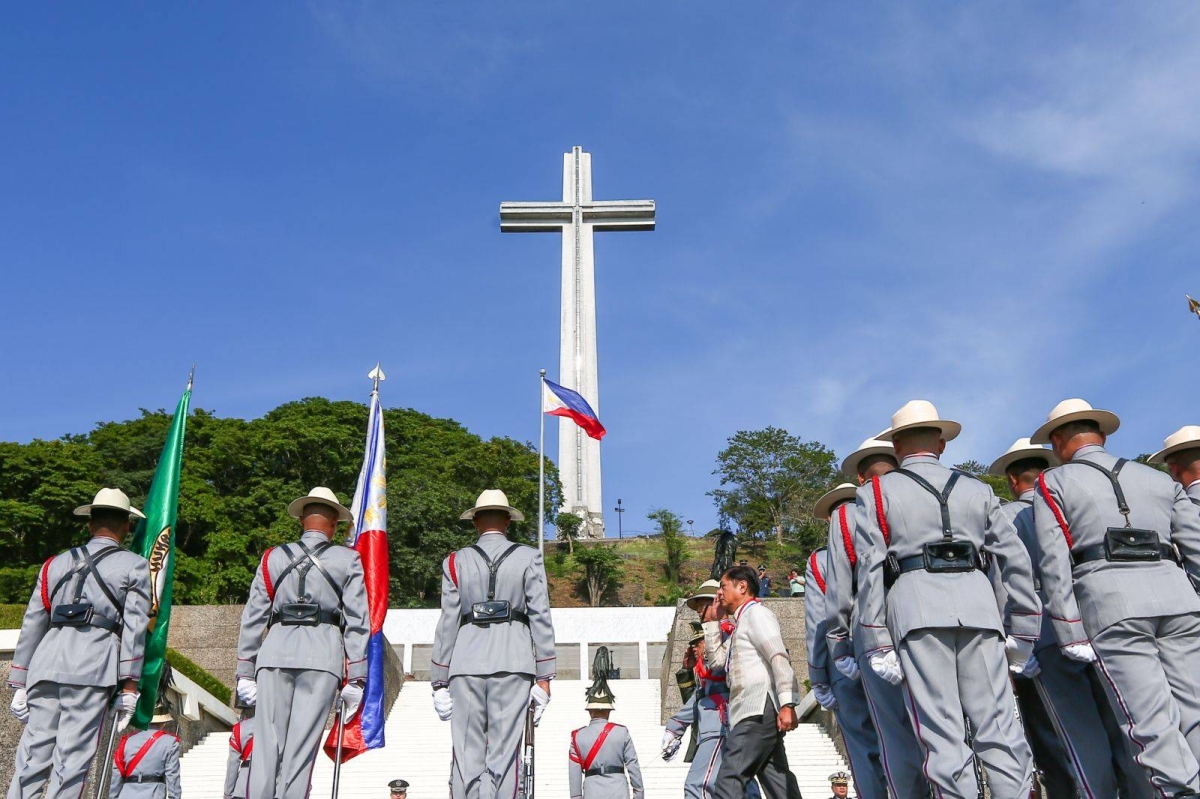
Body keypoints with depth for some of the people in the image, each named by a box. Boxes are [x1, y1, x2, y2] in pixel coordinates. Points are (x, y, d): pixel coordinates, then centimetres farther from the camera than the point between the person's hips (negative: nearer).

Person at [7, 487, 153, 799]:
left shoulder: (56, 563, 20)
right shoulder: (135, 566, 7)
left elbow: (32, 625, 18)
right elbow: (134, 629, -1)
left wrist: (19, 685, 21)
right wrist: (129, 687, -1)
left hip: (45, 667, 4)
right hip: (91, 670, -4)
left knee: (32, 756, 7)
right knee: (71, 760, -3)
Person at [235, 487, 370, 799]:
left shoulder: (273, 557, 13)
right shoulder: (348, 560, 8)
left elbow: (253, 618, 11)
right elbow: (357, 623, 2)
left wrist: (245, 673, 14)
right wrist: (355, 680, 4)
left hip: (275, 651, 2)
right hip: (322, 655, -2)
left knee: (266, 742, 3)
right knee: (301, 744, -1)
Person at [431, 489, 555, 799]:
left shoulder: (456, 561, 8)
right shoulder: (528, 558, 6)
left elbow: (448, 623, 5)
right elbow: (541, 619, 1)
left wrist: (439, 681, 9)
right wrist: (544, 677, 4)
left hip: (466, 664, 1)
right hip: (513, 664, -1)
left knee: (466, 755, 4)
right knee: (503, 755, 0)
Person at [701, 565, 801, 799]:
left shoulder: (756, 613, -4)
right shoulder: (742, 622, 26)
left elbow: (779, 658, -16)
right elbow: (716, 659, 27)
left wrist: (787, 703, -26)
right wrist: (712, 621, 22)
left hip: (760, 710, -10)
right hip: (755, 712, 10)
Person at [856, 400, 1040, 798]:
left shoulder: (875, 492, 10)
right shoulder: (977, 489, 18)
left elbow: (870, 570, 1)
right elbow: (1015, 560, 12)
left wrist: (877, 644, 0)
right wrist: (1025, 632, 15)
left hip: (916, 606, -2)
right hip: (976, 602, 3)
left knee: (944, 736, -2)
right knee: (999, 726, 5)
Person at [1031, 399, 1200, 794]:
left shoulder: (1052, 484, 11)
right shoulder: (1161, 480, 25)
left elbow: (1055, 564, 0)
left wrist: (1070, 635, -2)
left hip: (1109, 603, -4)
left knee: (1152, 726, -5)